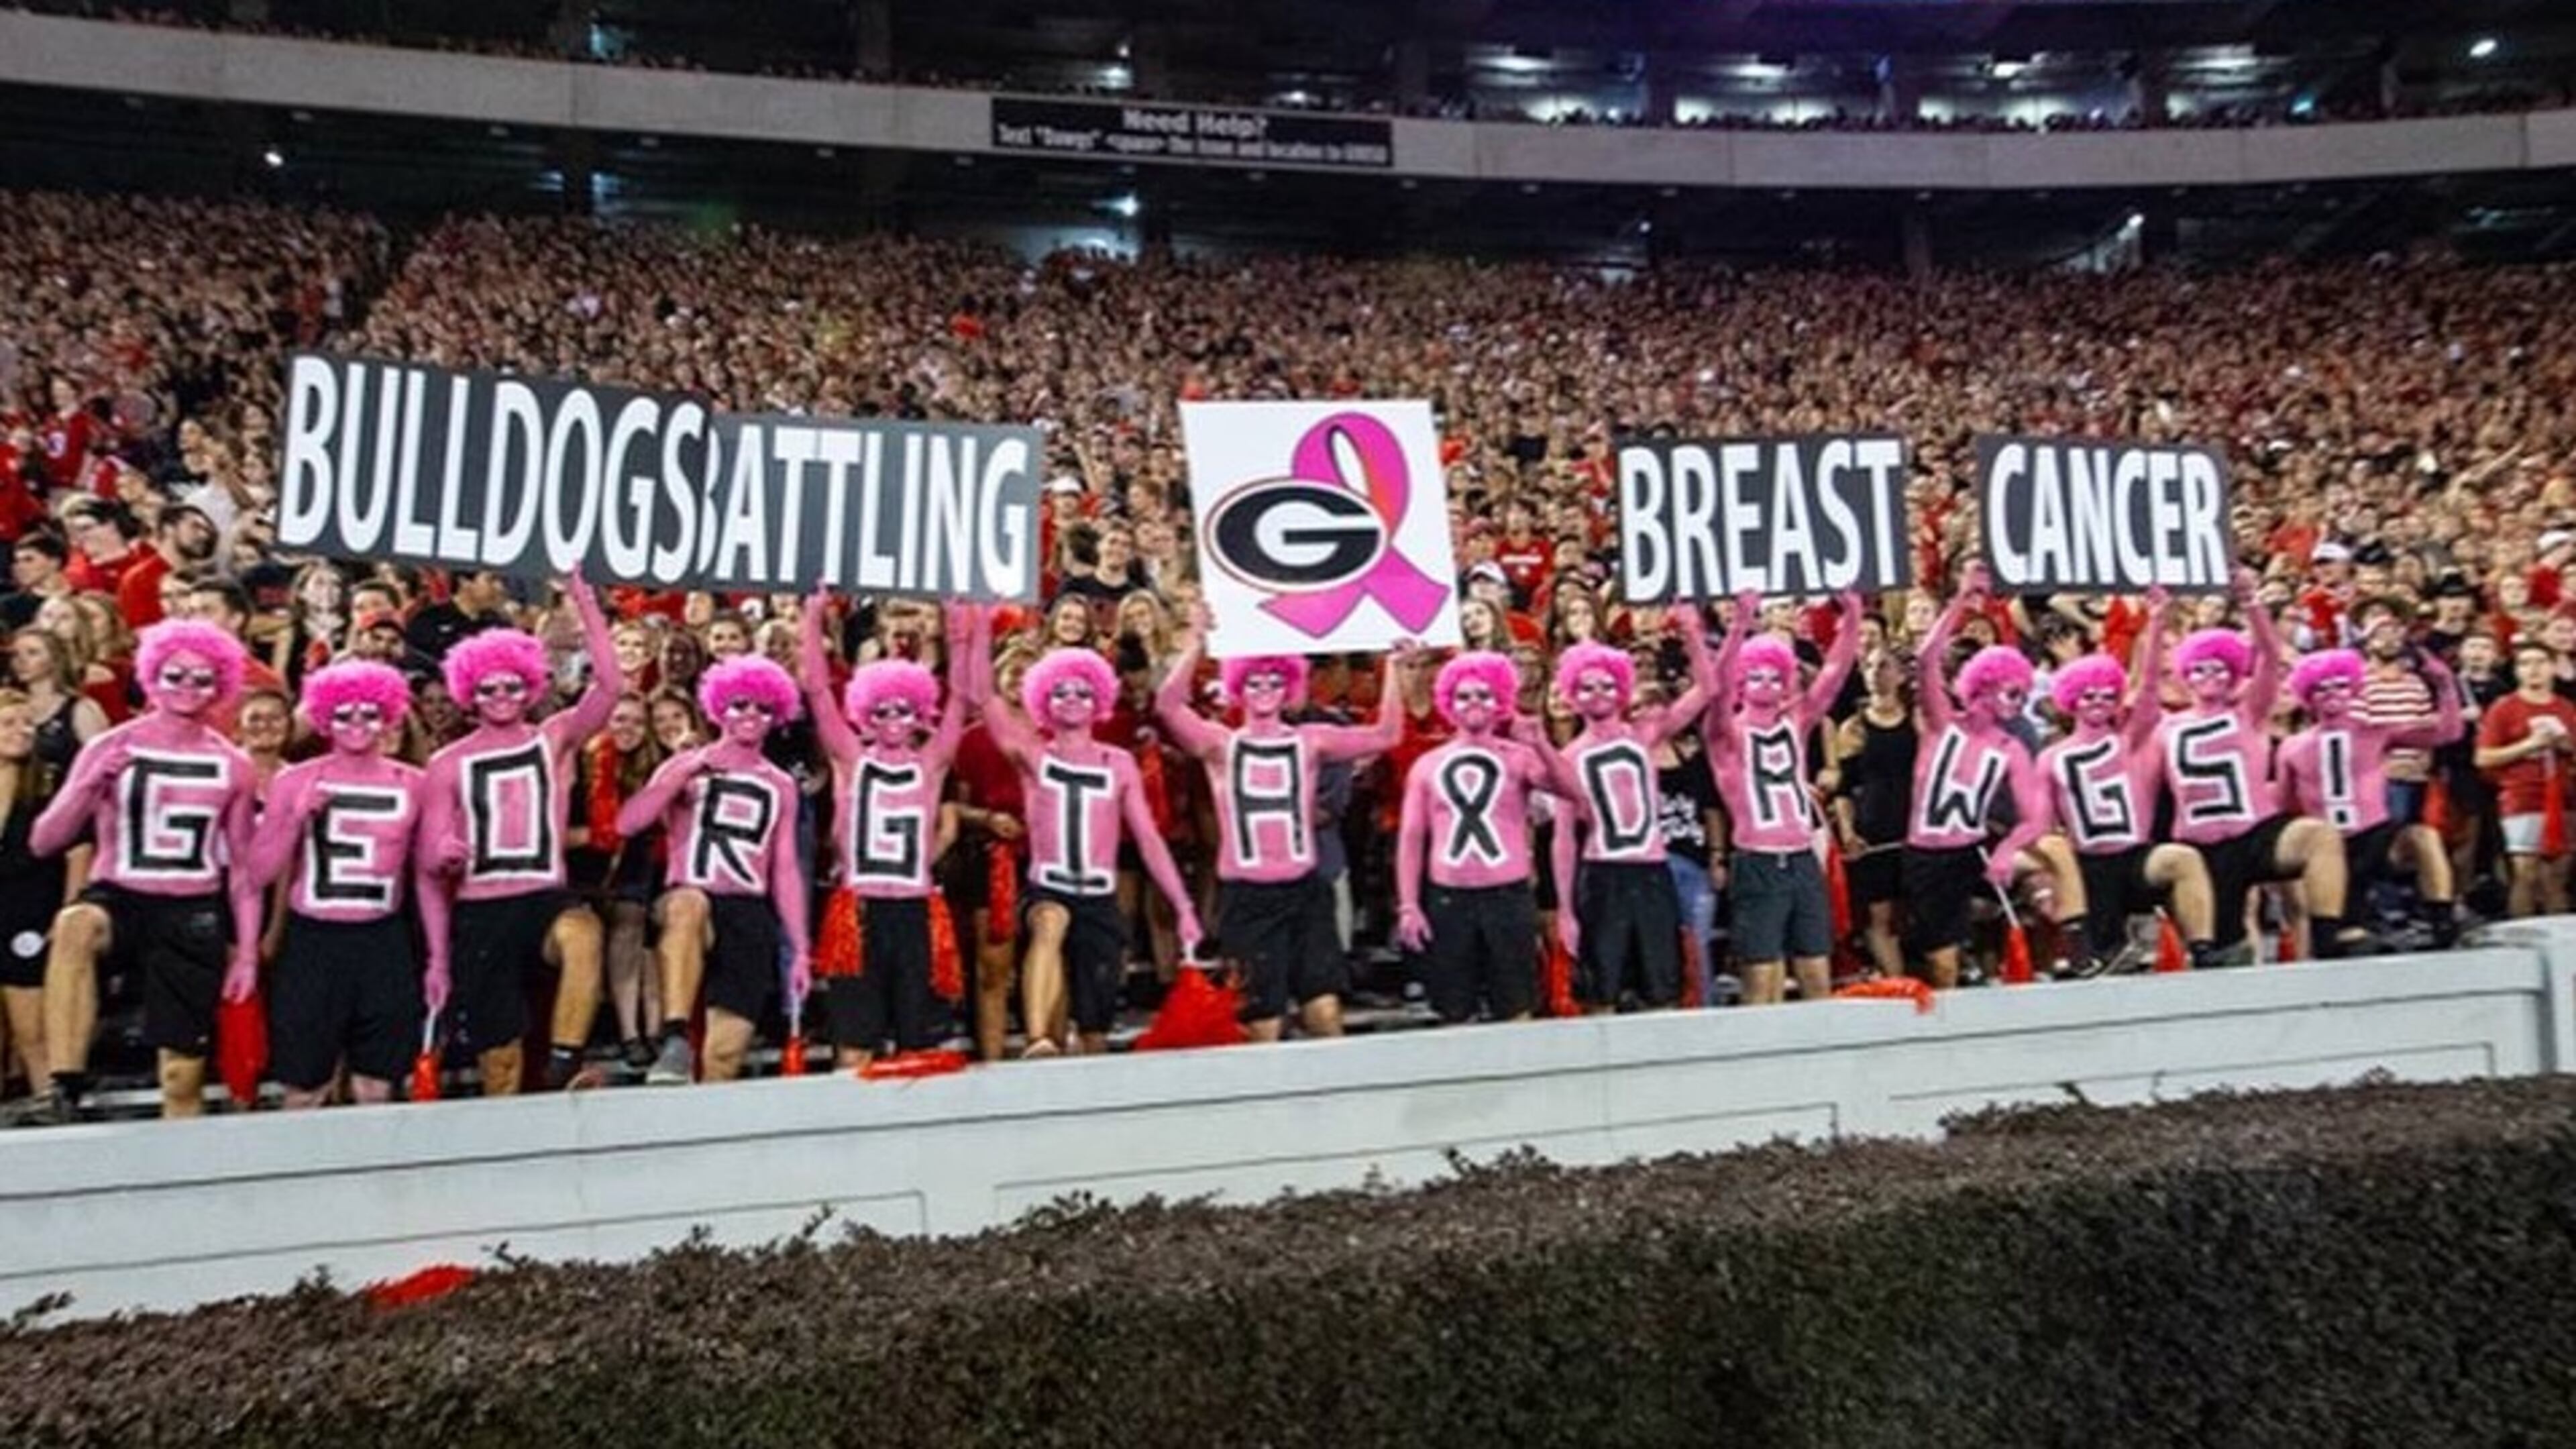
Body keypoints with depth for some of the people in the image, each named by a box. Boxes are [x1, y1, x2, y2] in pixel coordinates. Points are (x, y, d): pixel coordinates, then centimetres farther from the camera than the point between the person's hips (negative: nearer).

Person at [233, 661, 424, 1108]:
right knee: (303, 1091, 6)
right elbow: (257, 875, -2)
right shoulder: (295, 781, -1)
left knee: (376, 1093, 8)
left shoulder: (411, 784, 2)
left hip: (383, 942, 1)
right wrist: (297, 817, -15)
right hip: (312, 940, -1)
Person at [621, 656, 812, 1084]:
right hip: (689, 899, -3)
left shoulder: (781, 786, 16)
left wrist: (801, 949, 8)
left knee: (725, 1055, -6)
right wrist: (689, 769, -11)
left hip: (750, 914, 3)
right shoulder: (686, 765, 10)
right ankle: (675, 1041, -44)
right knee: (688, 904, -40)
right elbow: (627, 823, -5)